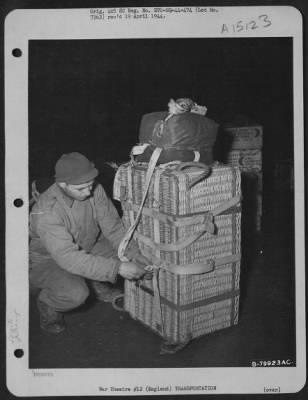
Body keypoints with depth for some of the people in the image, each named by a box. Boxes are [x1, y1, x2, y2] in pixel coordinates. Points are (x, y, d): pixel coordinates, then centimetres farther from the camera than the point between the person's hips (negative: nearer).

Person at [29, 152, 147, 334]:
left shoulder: (94, 190, -19)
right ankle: (48, 303, 2)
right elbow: (69, 258, -40)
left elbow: (113, 225, -14)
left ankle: (99, 284, 16)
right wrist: (117, 268, -44)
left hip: (86, 248, 6)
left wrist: (133, 253, -31)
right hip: (48, 260, -6)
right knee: (76, 293, -35)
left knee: (127, 249, -12)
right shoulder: (46, 212, -35)